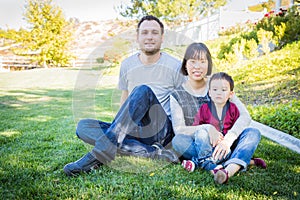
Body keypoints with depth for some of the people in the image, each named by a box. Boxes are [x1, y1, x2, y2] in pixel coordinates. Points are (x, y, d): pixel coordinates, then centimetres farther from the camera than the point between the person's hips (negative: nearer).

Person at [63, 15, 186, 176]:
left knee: (143, 90, -31)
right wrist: (119, 125, 7)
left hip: (163, 131, -4)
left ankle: (99, 155, -34)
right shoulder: (127, 65, 13)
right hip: (134, 132, 5)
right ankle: (149, 152, -30)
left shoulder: (175, 66, 2)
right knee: (83, 126, -15)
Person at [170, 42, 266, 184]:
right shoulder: (177, 95, 0)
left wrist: (228, 139, -26)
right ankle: (244, 160, -31)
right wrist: (207, 128, -27)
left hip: (222, 144, 2)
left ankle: (228, 170, -51)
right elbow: (179, 130, -12)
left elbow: (245, 116, -9)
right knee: (178, 140, -32)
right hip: (197, 146, -1)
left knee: (253, 133, -22)